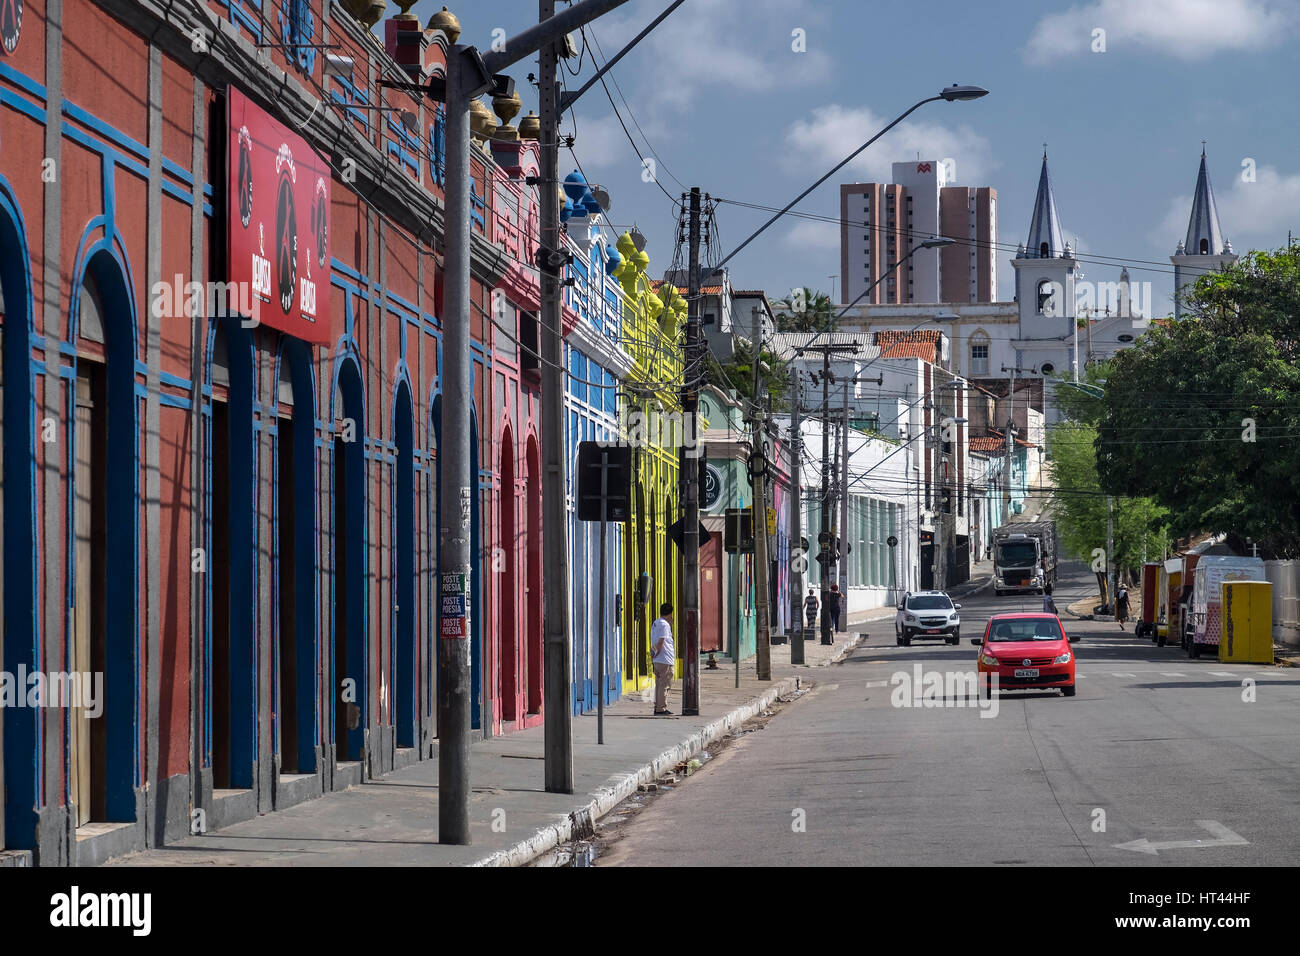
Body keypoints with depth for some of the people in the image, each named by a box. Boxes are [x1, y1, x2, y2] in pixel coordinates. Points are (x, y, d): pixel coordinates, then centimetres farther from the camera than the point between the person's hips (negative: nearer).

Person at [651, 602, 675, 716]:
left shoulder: (655, 624, 17)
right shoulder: (664, 624, -13)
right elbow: (660, 642, -18)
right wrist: (657, 654, -8)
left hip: (657, 660, 9)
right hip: (665, 660, -9)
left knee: (659, 685, 13)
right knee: (664, 685, -6)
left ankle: (657, 708, 16)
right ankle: (661, 709, -6)